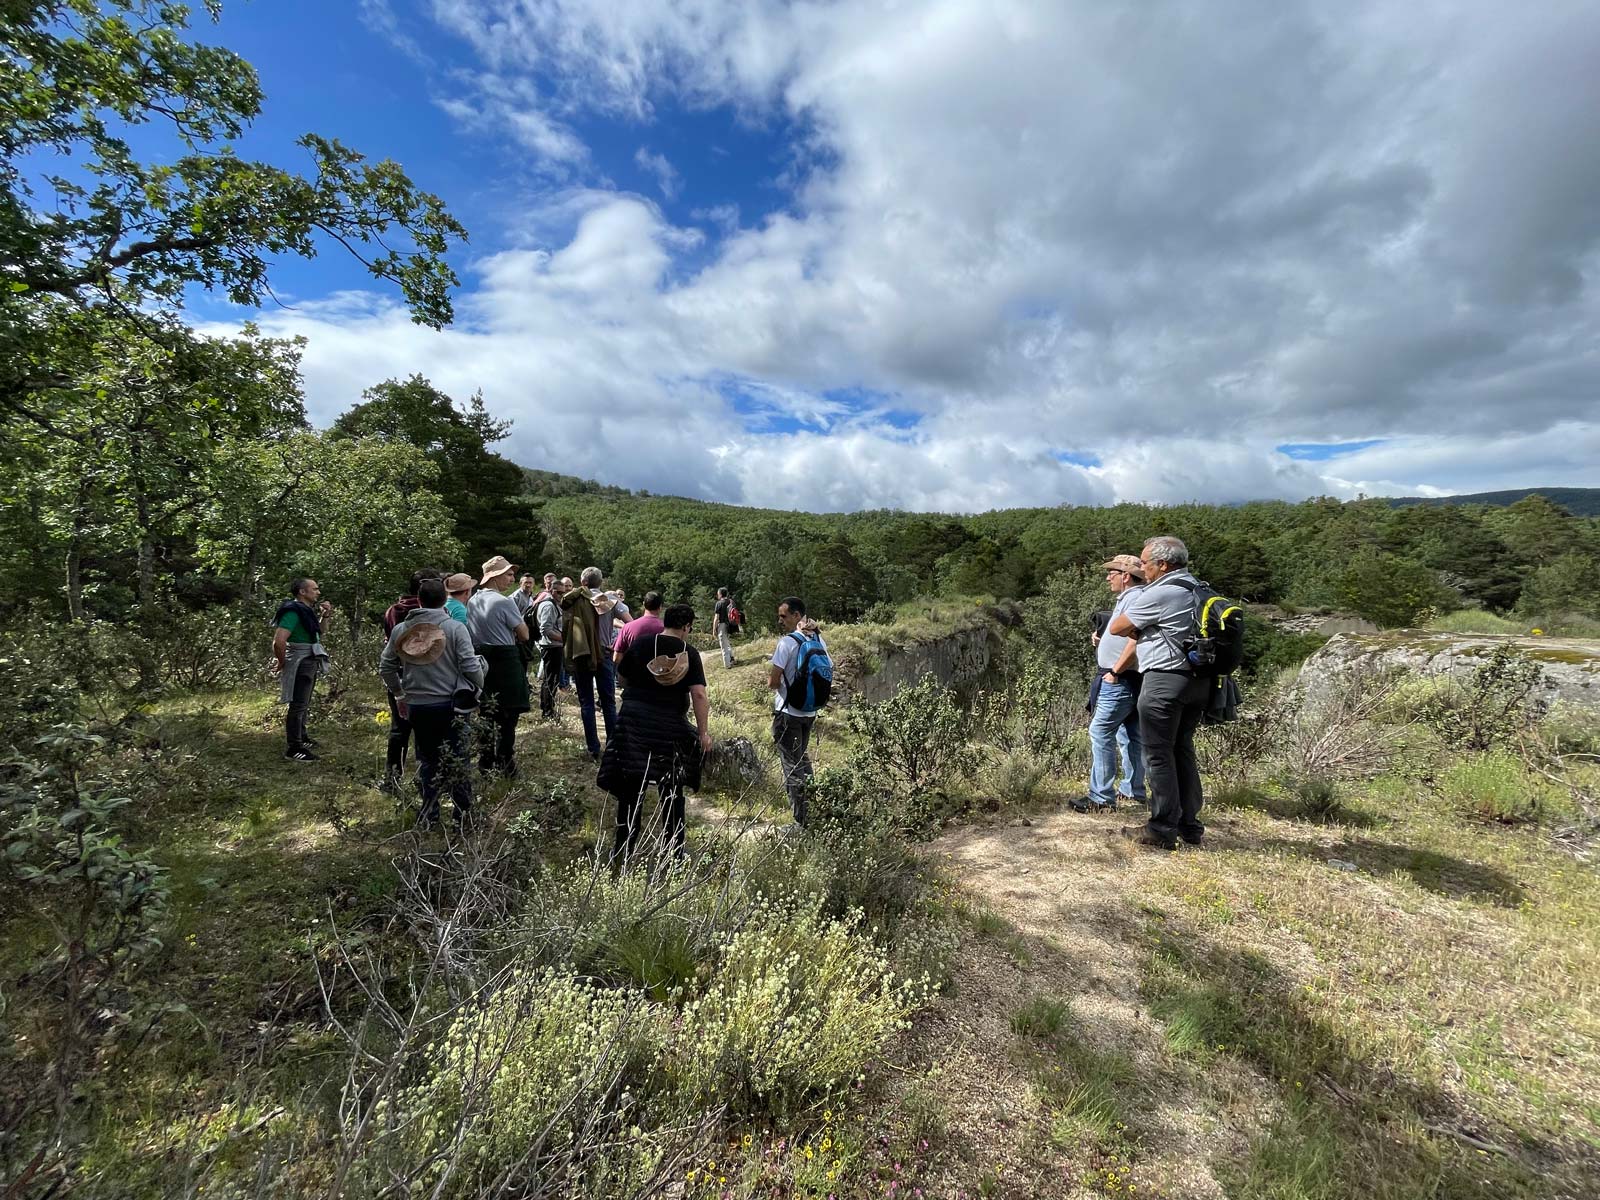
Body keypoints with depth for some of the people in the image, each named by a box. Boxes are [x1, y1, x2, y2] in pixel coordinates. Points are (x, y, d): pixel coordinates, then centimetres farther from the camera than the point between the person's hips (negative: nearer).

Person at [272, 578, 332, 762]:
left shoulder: (306, 610, 10)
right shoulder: (293, 612, -19)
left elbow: (318, 634, 23)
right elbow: (279, 641, -29)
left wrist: (324, 616, 9)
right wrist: (282, 663, -15)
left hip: (310, 664, 10)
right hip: (300, 664, -10)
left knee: (304, 704, 23)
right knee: (298, 705, -4)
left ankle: (301, 736, 39)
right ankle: (293, 749, 2)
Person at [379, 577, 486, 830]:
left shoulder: (401, 629, 2)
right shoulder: (455, 628, -11)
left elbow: (385, 667, 8)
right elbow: (470, 666, -14)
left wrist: (399, 694, 22)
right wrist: (478, 688, 4)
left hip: (417, 706, 4)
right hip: (451, 705, -3)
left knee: (426, 760, 16)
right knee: (457, 761, 7)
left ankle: (427, 817, 22)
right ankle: (463, 816, 14)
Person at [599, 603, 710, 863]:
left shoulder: (639, 644, 1)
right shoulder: (689, 653, -6)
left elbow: (622, 677, 13)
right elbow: (698, 695, -13)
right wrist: (704, 731, -7)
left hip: (633, 721, 2)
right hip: (670, 727, -2)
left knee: (631, 790, 12)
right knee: (672, 792, 13)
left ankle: (623, 851, 19)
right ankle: (673, 850, 21)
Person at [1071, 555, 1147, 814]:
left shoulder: (1134, 598, -15)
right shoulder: (1128, 598, 18)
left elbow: (1137, 639, -27)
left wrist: (1115, 671, -22)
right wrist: (1102, 641, 10)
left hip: (1120, 680, -11)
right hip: (1129, 680, 11)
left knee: (1100, 732, -9)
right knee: (1130, 735, 16)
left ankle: (1101, 798, -7)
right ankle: (1133, 791, 26)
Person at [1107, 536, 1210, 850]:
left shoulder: (1159, 593, -15)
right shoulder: (1195, 589, 13)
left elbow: (1116, 628, -8)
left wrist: (1137, 630, 11)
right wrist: (1143, 631, 7)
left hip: (1165, 678, -9)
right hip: (1196, 679, 9)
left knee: (1159, 755, 0)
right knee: (1183, 751, 16)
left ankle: (1162, 829, 6)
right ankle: (1189, 824, 23)